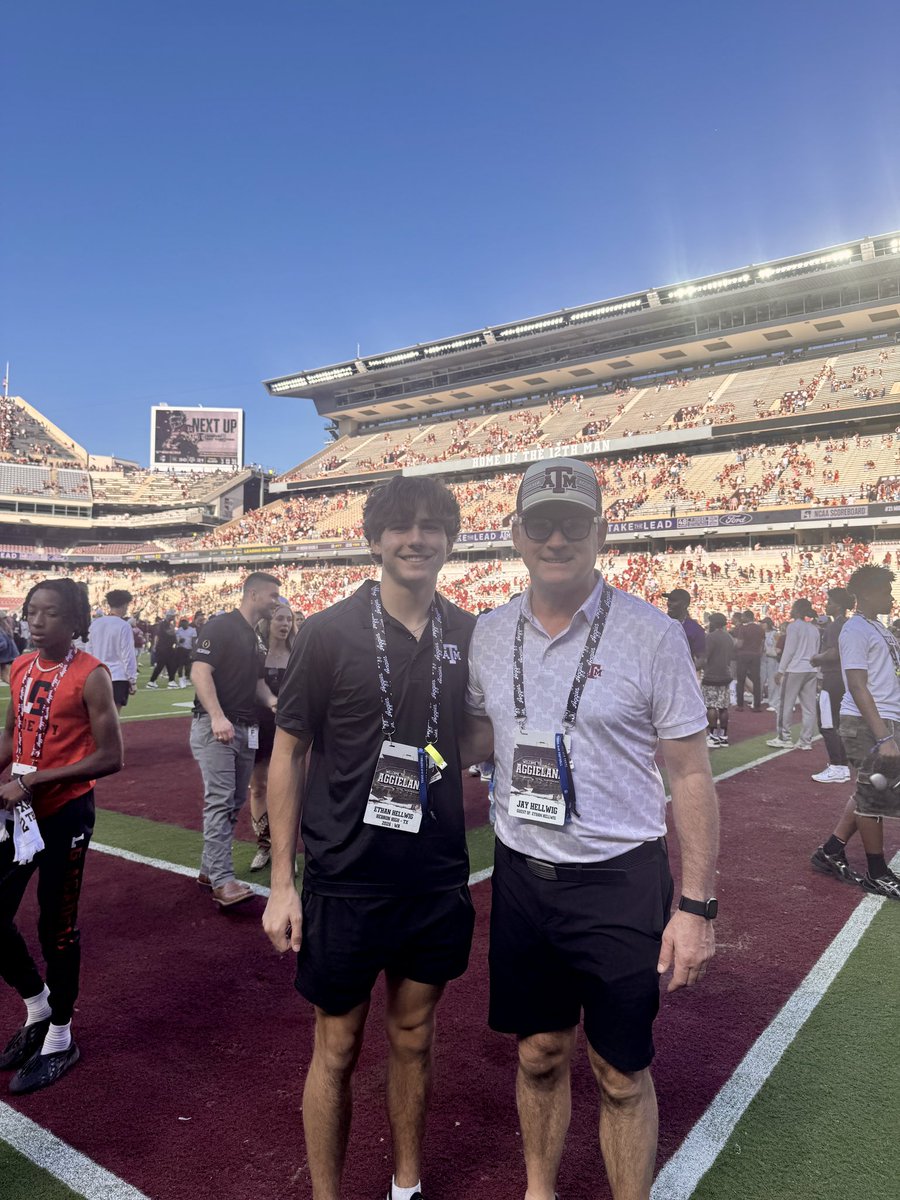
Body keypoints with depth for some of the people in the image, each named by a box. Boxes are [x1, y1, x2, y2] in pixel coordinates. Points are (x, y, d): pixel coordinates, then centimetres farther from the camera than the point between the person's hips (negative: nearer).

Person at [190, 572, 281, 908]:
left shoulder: (256, 640, 17)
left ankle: (210, 869, 24)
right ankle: (222, 881, -10)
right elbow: (200, 671, -18)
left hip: (247, 729, 9)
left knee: (235, 804, 12)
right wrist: (217, 716, -29)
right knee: (220, 802, -12)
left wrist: (273, 702, 3)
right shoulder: (221, 626, -9)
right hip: (215, 727, -9)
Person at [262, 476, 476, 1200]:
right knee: (338, 1050, 13)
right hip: (346, 880, -3)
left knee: (414, 1038, 21)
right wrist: (282, 883, -7)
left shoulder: (468, 636, -1)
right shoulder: (331, 632, -11)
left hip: (438, 880, 3)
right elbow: (288, 756, -6)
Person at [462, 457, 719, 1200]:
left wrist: (696, 906, -10)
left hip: (619, 880, -3)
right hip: (521, 874, 4)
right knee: (540, 1054, 20)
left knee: (622, 1073, 11)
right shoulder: (489, 635, 0)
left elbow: (690, 775, -8)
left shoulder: (651, 635, -12)